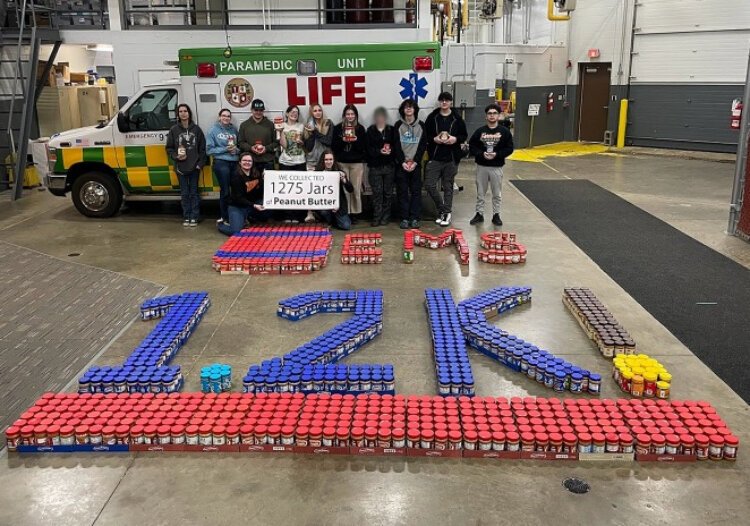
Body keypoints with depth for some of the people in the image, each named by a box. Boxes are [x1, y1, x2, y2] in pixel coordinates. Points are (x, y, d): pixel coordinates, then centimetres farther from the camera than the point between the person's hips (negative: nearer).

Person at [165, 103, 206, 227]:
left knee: (194, 193, 6)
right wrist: (176, 156, -12)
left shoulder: (196, 129, 2)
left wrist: (200, 163, -5)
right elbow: (169, 148, 5)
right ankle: (186, 217, 14)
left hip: (194, 167, 0)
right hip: (181, 167, 0)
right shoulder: (174, 130, 2)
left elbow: (202, 148, 3)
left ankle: (194, 217, 11)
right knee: (184, 193, 7)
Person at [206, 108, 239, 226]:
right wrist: (225, 149, -12)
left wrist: (236, 149, -8)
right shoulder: (213, 130, 1)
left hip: (235, 162, 4)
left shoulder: (234, 130, 11)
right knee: (225, 191, -2)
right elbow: (209, 150, -4)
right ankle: (225, 218, 7)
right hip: (221, 163, -3)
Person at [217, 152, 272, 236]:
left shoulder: (256, 173, 1)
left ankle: (249, 217, 8)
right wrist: (253, 206, -29)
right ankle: (221, 224, 12)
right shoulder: (236, 176, -15)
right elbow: (238, 198, -19)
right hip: (237, 207, -6)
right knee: (235, 231, -25)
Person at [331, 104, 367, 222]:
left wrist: (356, 140, -15)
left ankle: (355, 213, 8)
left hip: (357, 163, 0)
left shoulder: (360, 128, 5)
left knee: (356, 189, 0)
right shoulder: (338, 128, 6)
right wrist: (342, 140, -13)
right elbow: (333, 146, 3)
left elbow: (364, 147, 2)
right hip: (342, 162, 0)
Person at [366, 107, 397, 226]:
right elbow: (368, 148, -1)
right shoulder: (370, 130, 6)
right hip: (375, 166, -1)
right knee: (377, 192, -2)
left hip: (389, 166, 1)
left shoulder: (391, 130, 8)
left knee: (388, 192, 5)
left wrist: (390, 150, -17)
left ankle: (385, 216, 13)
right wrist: (379, 151, -17)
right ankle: (377, 217, 4)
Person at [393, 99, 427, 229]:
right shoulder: (398, 125, 5)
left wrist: (415, 161, -10)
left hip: (416, 163, 0)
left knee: (416, 191, 0)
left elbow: (423, 145, 1)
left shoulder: (421, 125, 6)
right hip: (401, 163, 0)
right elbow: (396, 145, -1)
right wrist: (403, 162, -11)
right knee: (402, 191, 0)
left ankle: (415, 218, 4)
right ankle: (404, 218, 5)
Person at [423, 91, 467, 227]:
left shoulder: (457, 118, 1)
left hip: (451, 158, -1)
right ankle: (442, 210, 13)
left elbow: (464, 135, 7)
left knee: (448, 186, 6)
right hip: (435, 157, 1)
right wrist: (434, 139, -14)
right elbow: (425, 135, 6)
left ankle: (447, 212, 16)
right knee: (429, 185, -5)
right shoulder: (432, 117, 2)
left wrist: (456, 139, -13)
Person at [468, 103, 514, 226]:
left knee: (497, 193, 7)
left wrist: (497, 154, -16)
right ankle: (479, 214, 20)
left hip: (497, 167, -1)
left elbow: (509, 148, -3)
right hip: (482, 166, 1)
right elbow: (472, 147, 1)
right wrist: (481, 154, -16)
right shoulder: (480, 131, 0)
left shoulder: (505, 131, -3)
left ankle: (496, 214, 19)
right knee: (480, 192, 10)